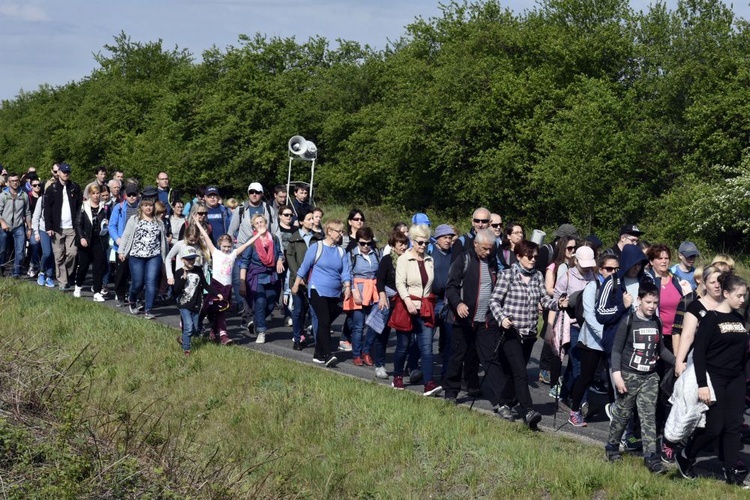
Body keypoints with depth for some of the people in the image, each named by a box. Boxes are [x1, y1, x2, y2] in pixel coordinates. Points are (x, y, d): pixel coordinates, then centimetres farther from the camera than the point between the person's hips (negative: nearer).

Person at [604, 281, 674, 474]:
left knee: (649, 416, -3)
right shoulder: (628, 321, -9)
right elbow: (616, 349, -8)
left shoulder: (657, 322, 6)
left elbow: (661, 349, 18)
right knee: (622, 413, 6)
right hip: (629, 375, -4)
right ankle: (612, 447, 25)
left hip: (650, 376, 4)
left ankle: (651, 456, -7)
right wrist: (616, 374, -15)